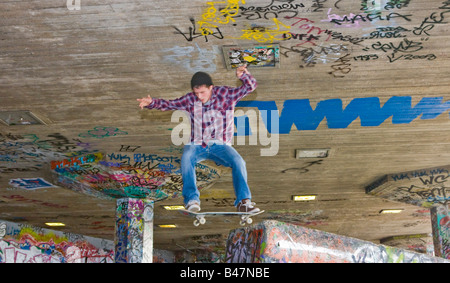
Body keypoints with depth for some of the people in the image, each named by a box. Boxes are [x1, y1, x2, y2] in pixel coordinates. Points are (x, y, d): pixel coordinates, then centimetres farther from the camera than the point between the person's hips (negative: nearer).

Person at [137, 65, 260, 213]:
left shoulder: (226, 94, 1)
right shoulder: (191, 99, 5)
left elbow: (251, 86, 3)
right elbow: (169, 104, 8)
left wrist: (243, 74, -17)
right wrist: (151, 102, -9)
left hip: (220, 145, 0)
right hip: (197, 145, 1)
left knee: (238, 161, -28)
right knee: (186, 157, -32)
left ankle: (243, 201, -21)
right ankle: (191, 199, -29)